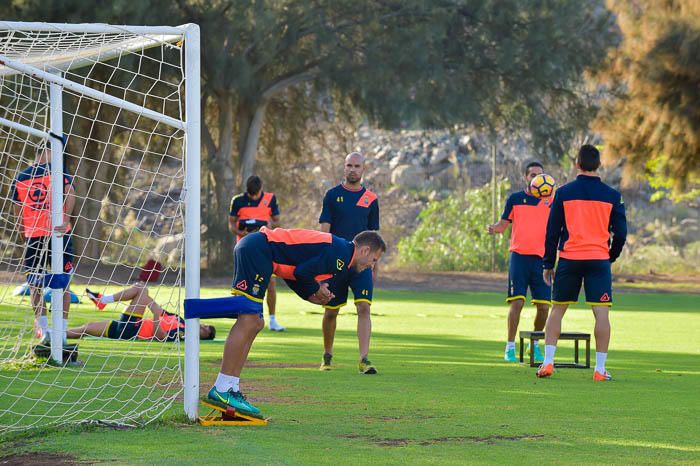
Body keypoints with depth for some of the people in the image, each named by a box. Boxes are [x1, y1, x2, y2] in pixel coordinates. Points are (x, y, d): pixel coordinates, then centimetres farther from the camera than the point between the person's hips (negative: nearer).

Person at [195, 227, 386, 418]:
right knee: (248, 322, -14)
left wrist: (312, 296, 11)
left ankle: (231, 389, 9)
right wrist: (316, 290, 3)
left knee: (255, 324, 10)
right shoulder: (341, 253, -9)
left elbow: (292, 273, 22)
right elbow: (302, 273, -15)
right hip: (257, 250, -11)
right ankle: (221, 390, -18)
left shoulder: (333, 247, 23)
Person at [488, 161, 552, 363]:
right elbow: (504, 223, 9)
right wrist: (494, 228, -12)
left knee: (543, 306, 0)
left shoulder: (550, 201, 9)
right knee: (517, 302, -10)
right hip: (519, 255, -2)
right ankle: (510, 348, 0)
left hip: (541, 257, 2)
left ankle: (535, 346, 20)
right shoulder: (515, 198, 7)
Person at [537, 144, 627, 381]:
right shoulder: (612, 195, 2)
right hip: (599, 260, 0)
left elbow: (552, 231, 2)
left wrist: (548, 264, 9)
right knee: (602, 313, -2)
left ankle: (548, 362, 5)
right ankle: (600, 369, -6)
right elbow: (621, 233, 5)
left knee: (557, 310, 10)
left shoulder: (563, 193, 0)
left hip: (569, 259, 1)